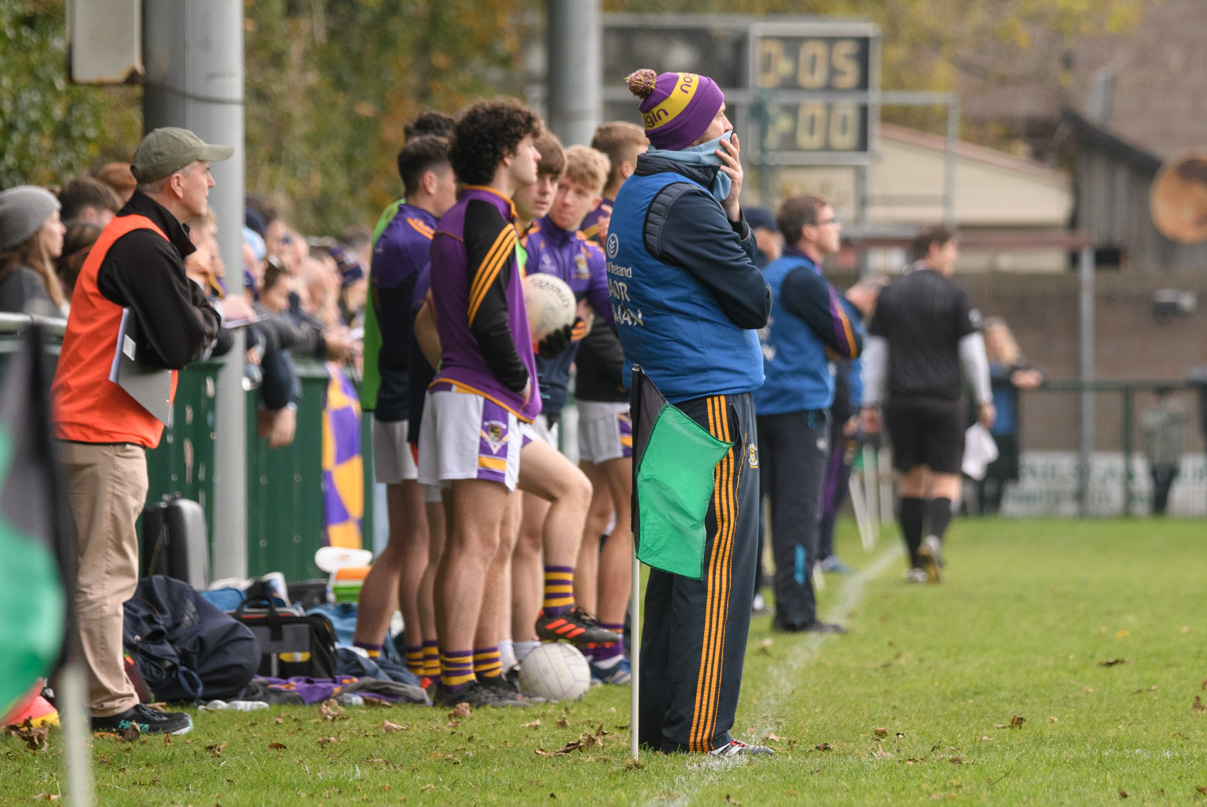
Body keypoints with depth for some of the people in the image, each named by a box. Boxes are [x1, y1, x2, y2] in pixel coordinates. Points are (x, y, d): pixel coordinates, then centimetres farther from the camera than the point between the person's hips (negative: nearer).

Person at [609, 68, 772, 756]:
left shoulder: (637, 195, 15)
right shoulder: (683, 203, -15)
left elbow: (738, 273, 18)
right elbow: (755, 301, -12)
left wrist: (732, 212, 3)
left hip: (664, 398, 10)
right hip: (712, 396, -10)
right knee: (717, 564, -7)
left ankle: (661, 722, 16)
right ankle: (697, 730, -7)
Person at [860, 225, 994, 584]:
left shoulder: (890, 294, 9)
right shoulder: (953, 295, -3)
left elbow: (875, 352, 9)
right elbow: (972, 352, -2)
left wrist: (870, 403, 14)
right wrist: (984, 400, 7)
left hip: (901, 401, 3)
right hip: (942, 400, -3)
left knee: (911, 480, 12)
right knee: (946, 480, 0)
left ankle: (916, 564, 9)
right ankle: (933, 538, -27)